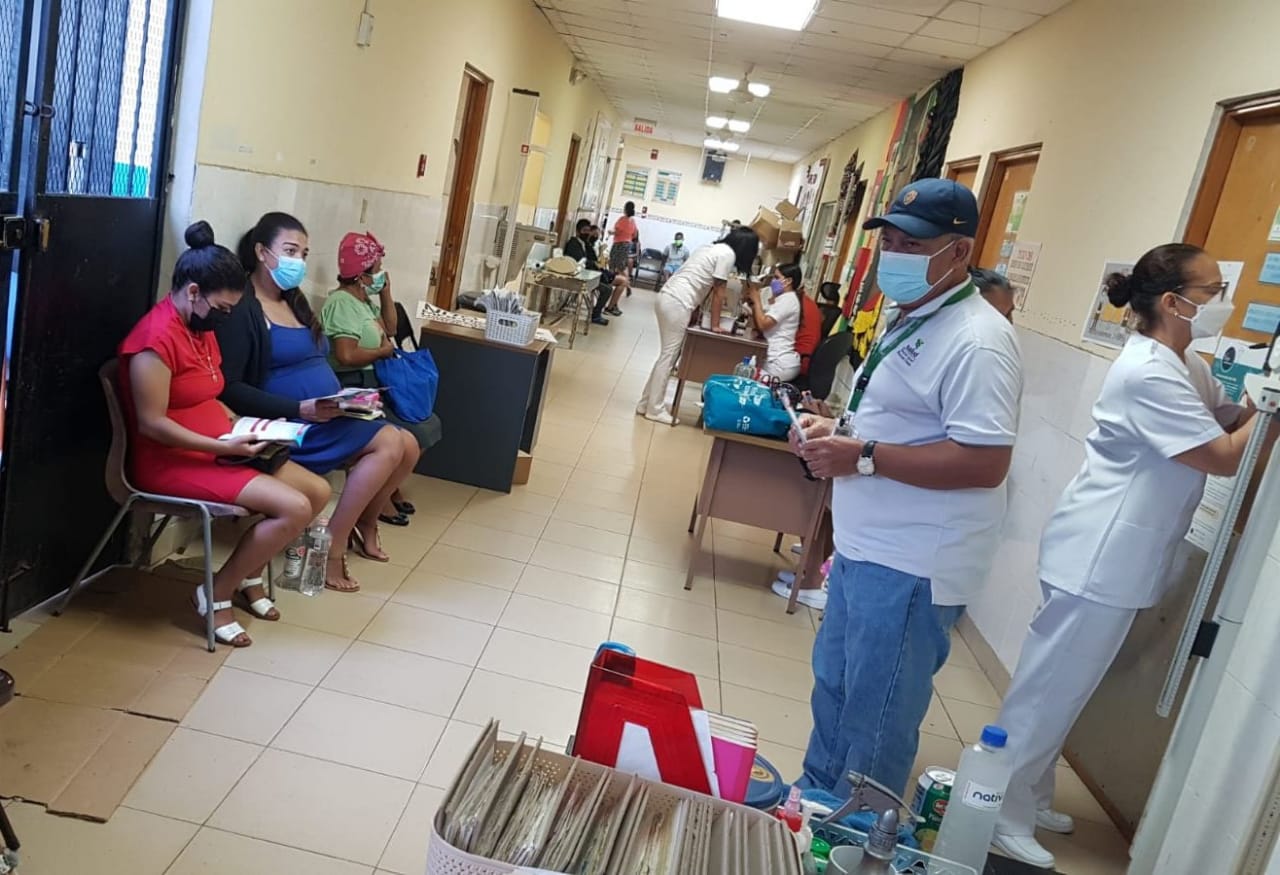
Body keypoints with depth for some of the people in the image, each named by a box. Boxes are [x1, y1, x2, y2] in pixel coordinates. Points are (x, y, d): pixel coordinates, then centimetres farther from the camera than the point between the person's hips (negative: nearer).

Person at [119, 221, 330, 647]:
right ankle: (216, 594, -4)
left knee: (318, 491, 2)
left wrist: (244, 429, 3)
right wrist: (225, 446, -24)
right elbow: (152, 424, -23)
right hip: (170, 462, -10)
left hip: (214, 450, 10)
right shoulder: (157, 338, -21)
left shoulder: (201, 328, 10)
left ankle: (249, 576, 17)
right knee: (293, 508, -22)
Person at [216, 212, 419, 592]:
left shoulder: (294, 301, 18)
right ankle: (332, 549, -12)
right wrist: (300, 409, -25)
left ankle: (363, 523, 19)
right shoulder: (242, 308, -10)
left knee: (406, 448, -3)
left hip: (324, 416, 9)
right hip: (290, 424, -9)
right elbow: (229, 389, -18)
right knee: (390, 442, -21)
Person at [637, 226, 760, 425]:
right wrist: (715, 325, -1)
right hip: (677, 303, -10)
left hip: (668, 298, 10)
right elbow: (718, 293, -6)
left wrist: (694, 314, 21)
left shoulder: (716, 248, 21)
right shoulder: (727, 254, -8)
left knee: (667, 355, 14)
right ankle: (655, 410, 5)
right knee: (668, 356, -2)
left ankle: (647, 404, 19)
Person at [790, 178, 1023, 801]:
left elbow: (985, 463, -27)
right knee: (833, 689, 24)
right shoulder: (911, 322, 13)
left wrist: (863, 457, -26)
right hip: (863, 547, 10)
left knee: (876, 720, 5)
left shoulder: (976, 341, -20)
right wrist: (835, 429, 5)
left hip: (910, 567, -10)